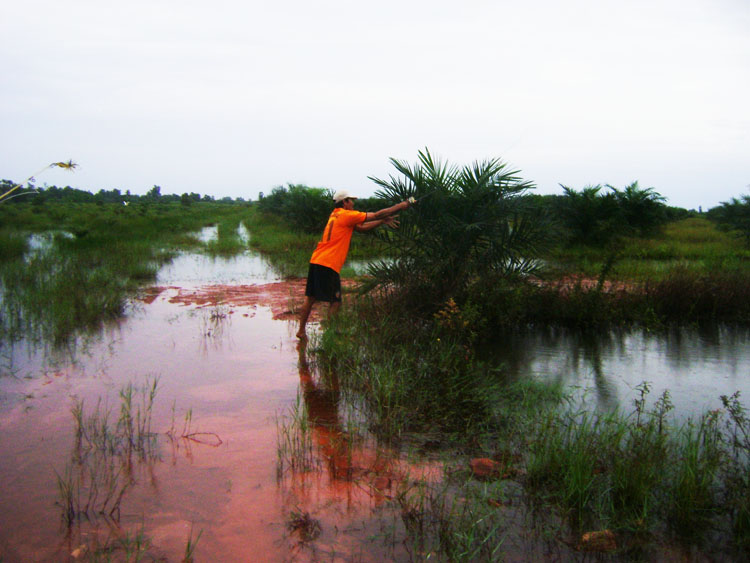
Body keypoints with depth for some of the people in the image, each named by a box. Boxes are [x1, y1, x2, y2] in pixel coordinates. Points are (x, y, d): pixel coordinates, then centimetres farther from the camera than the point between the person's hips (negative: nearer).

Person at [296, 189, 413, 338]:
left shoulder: (335, 215, 20)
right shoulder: (346, 215, -7)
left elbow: (361, 228, 22)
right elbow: (377, 215, -4)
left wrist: (383, 221, 19)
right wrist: (401, 205, 4)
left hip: (316, 261, 9)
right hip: (328, 264, -9)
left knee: (310, 298, 13)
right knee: (335, 302, -2)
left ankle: (301, 331, 18)